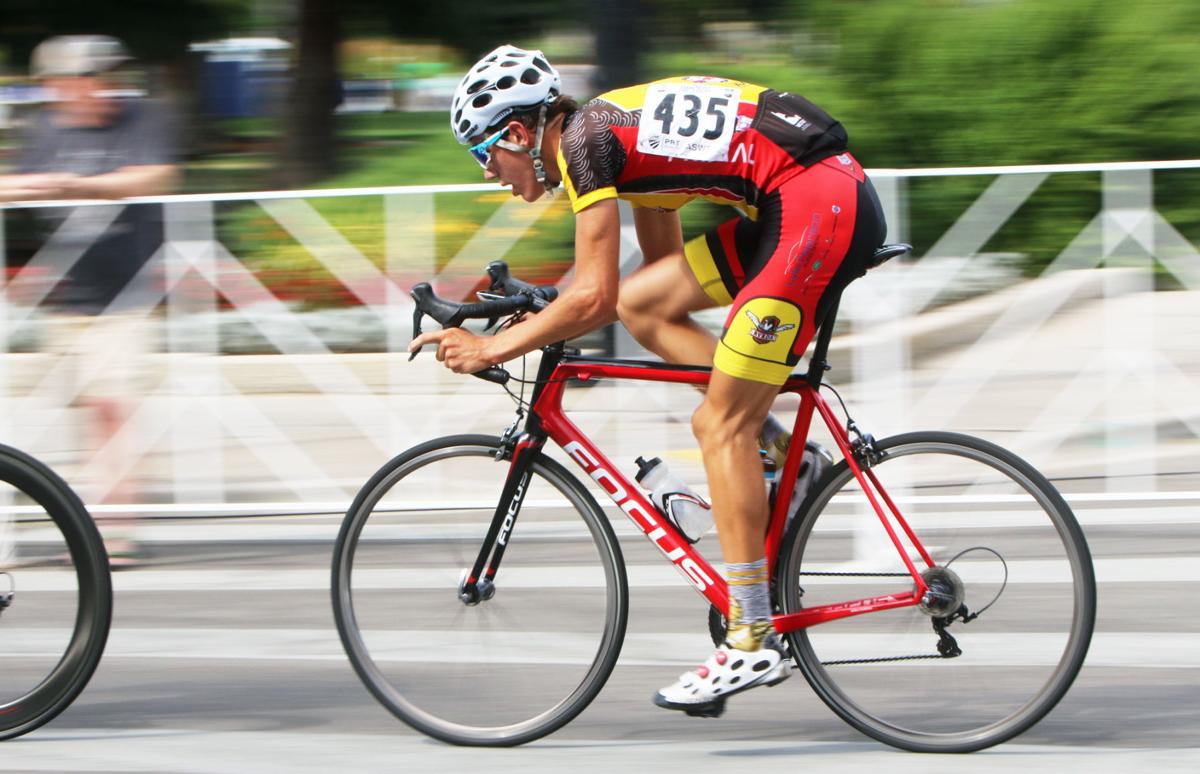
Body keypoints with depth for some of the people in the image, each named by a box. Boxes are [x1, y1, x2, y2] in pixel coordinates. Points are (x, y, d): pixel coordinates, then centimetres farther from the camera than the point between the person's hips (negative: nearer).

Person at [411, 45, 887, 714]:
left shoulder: (583, 140, -6)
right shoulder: (618, 130, 22)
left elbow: (594, 298, -11)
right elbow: (664, 264, 31)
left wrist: (492, 348, -2)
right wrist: (546, 318, 27)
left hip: (821, 208, -9)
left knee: (720, 425, -6)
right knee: (643, 306, 13)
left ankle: (753, 644, -4)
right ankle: (786, 455, 11)